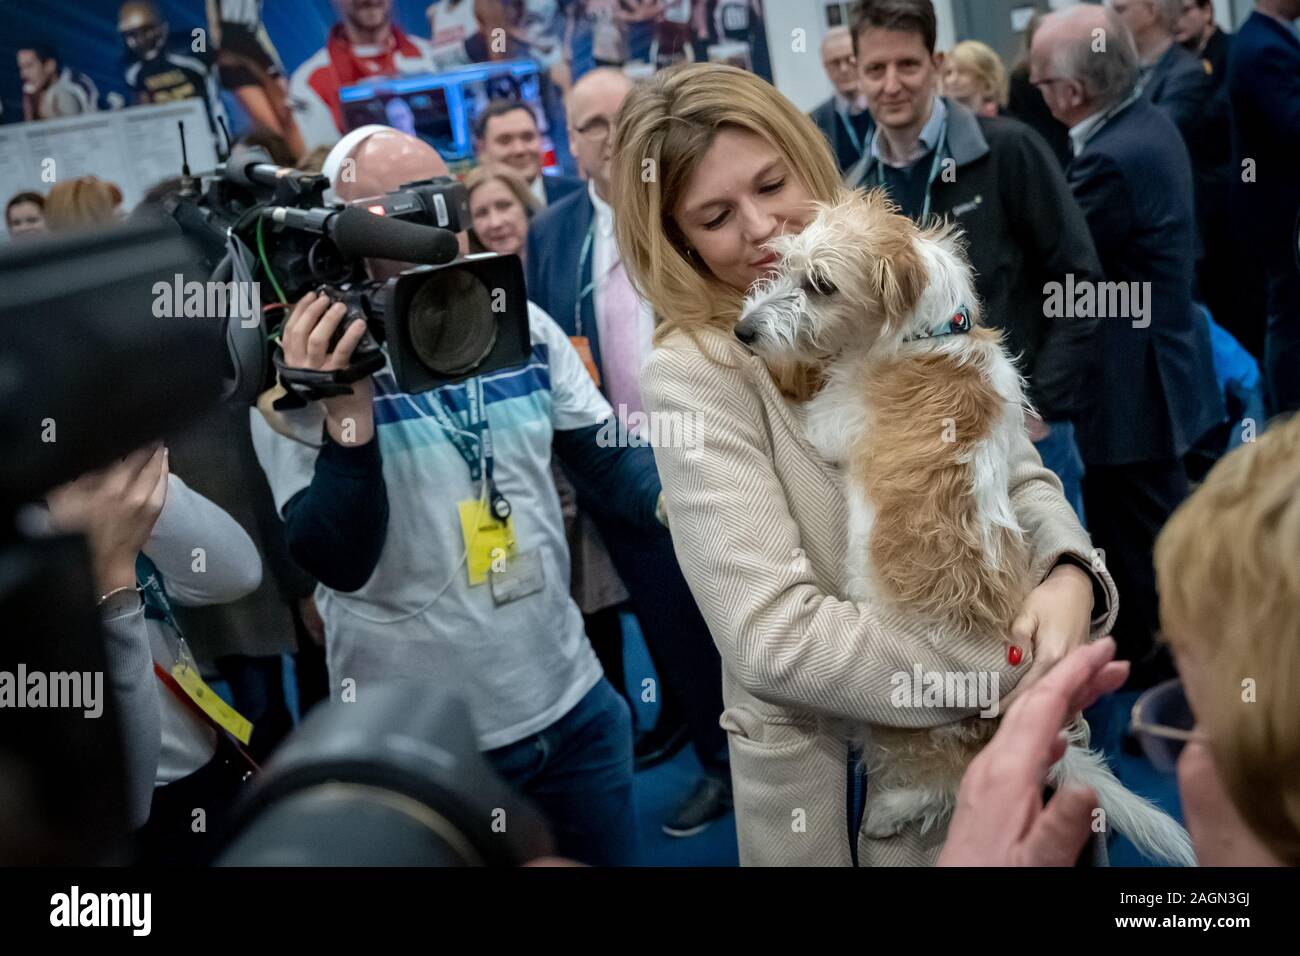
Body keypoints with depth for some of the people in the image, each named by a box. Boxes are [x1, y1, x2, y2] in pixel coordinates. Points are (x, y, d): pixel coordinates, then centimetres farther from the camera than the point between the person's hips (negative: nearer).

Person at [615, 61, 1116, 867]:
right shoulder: (693, 374, -20)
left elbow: (1018, 474, -1)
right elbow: (775, 636, -26)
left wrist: (1068, 576, -23)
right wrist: (1006, 670, -24)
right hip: (831, 773, -4)